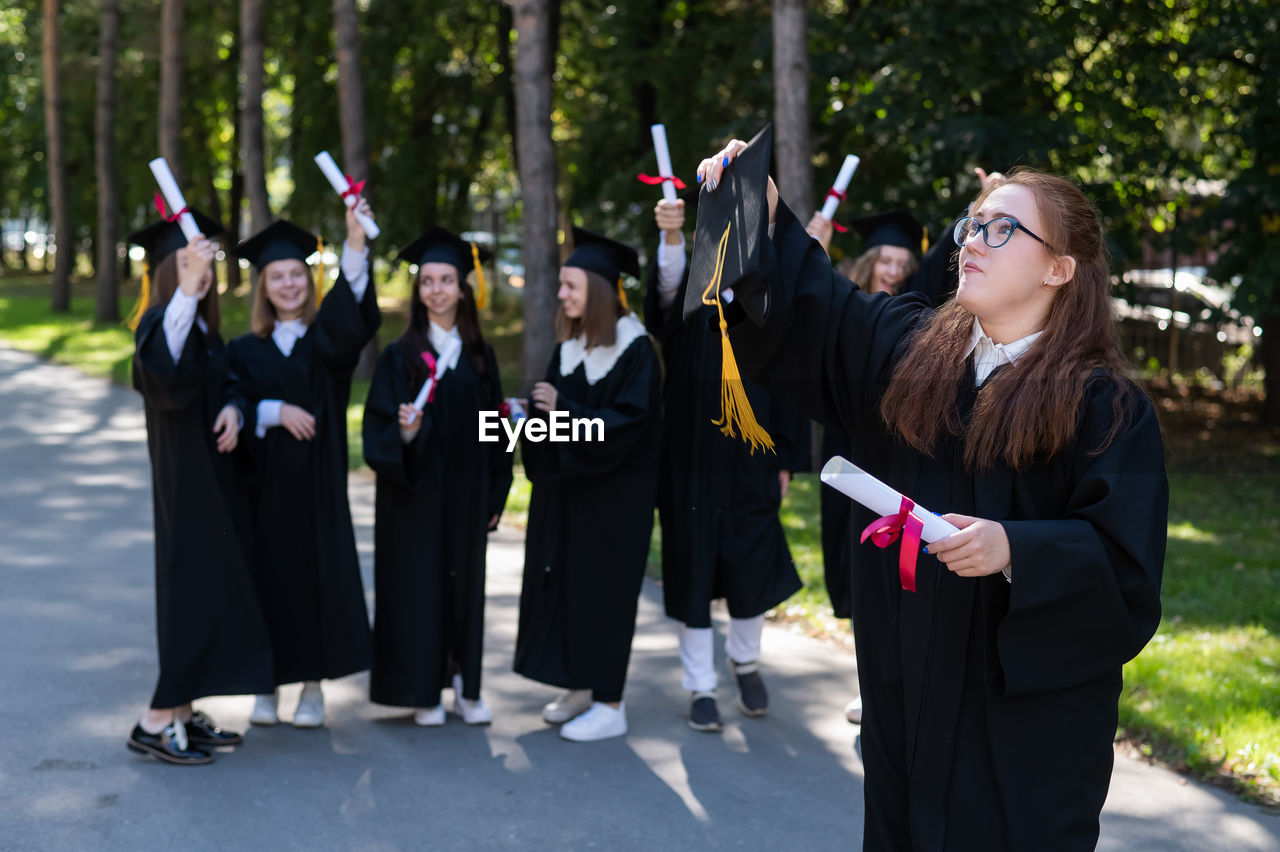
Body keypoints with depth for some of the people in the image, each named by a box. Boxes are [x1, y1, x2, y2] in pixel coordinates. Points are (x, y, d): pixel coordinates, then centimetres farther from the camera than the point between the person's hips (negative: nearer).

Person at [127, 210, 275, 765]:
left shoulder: (207, 328, 11)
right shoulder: (161, 323, -15)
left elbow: (225, 385, 17)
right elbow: (164, 365, -39)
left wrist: (233, 409, -8)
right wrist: (187, 289, -53)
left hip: (214, 480, 8)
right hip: (185, 484, -8)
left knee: (212, 590, 11)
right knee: (196, 593, -9)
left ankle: (182, 712, 20)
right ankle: (155, 724, -1)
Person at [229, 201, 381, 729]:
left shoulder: (327, 340, 3)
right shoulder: (246, 351, 7)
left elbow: (353, 316, -20)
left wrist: (355, 243, -33)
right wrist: (275, 412, -19)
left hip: (317, 486, 0)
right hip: (264, 486, 1)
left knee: (319, 572, 0)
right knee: (269, 574, 2)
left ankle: (313, 685, 11)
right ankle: (268, 683, 14)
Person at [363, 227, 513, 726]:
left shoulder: (478, 356, 7)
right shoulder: (401, 356, -2)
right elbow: (378, 427, -6)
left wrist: (495, 495, 5)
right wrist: (404, 433, -28)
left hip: (465, 491, 3)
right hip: (415, 492, -3)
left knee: (465, 580, 8)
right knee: (418, 581, -1)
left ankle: (466, 686, 17)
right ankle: (424, 691, 8)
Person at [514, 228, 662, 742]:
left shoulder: (634, 349, -14)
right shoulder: (570, 345, 8)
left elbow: (628, 423, -21)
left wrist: (564, 411, -23)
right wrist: (536, 411, -7)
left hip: (611, 494, -7)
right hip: (564, 487, 8)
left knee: (602, 588, -2)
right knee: (563, 582, 10)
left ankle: (610, 705, 6)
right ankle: (582, 688, 22)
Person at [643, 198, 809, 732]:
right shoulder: (685, 297, 1)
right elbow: (668, 281, -25)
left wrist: (786, 459, 0)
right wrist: (670, 235, -45)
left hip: (750, 462, 1)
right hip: (689, 462, -1)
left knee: (752, 567, 3)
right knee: (693, 569, 3)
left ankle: (745, 660, 31)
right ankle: (701, 687, 15)